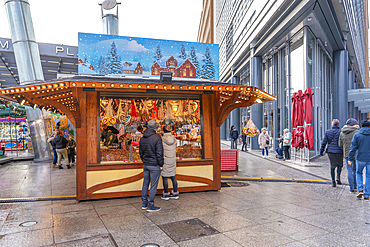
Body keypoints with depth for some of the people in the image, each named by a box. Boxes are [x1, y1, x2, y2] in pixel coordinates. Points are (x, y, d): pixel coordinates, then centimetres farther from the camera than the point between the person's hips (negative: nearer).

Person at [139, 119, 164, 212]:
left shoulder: (142, 138, 6)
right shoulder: (157, 138, -16)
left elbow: (140, 152, 14)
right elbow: (159, 153, -17)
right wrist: (161, 164, -7)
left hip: (145, 165, 7)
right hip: (155, 166, -7)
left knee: (145, 184, 15)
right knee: (153, 185, 1)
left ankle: (144, 204, 24)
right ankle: (150, 206, 7)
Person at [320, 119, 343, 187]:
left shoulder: (327, 132, 3)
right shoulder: (340, 132, -4)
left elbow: (324, 142, 1)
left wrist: (321, 151, 6)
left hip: (330, 151, 2)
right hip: (339, 151, -2)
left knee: (332, 166, 9)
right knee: (340, 165, 19)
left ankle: (333, 182, 11)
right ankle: (338, 177, 1)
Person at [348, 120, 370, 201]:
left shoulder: (357, 135, -3)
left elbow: (353, 148, -5)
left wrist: (350, 159, -1)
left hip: (361, 158, -1)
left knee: (358, 173, 21)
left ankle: (360, 190, 5)